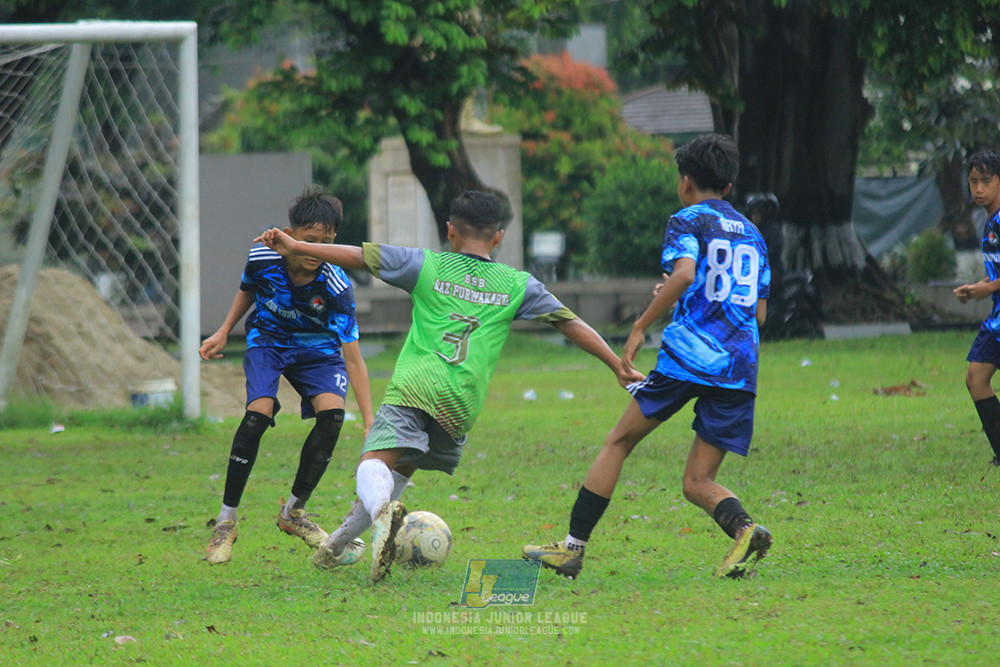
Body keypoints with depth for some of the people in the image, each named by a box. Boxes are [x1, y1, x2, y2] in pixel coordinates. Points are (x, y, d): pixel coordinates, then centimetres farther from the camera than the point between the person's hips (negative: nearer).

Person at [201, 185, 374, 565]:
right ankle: (226, 521, -13)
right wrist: (223, 333, 2)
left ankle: (294, 512, -2)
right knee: (258, 414, -25)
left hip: (316, 348, 0)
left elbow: (353, 358, -29)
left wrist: (370, 420, -34)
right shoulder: (263, 259, -24)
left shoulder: (336, 287, -29)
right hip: (267, 340, 0)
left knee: (332, 413, -24)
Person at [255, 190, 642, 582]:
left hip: (413, 387, -3)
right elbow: (571, 324, 17)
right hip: (462, 403, 3)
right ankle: (337, 545, 24)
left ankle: (381, 513, -50)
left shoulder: (427, 266, 11)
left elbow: (360, 256, 7)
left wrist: (296, 248, 13)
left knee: (376, 461, -16)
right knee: (401, 469, 21)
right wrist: (619, 367, 24)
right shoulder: (518, 285, 15)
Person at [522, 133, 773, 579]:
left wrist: (640, 328, -11)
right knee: (698, 483, 5)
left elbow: (684, 274, -17)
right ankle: (743, 529, -26)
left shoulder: (688, 221, 3)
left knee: (619, 442, 10)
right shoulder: (752, 234, 23)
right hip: (740, 367, 5)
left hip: (687, 355, -5)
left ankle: (573, 547, 10)